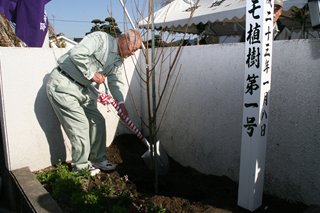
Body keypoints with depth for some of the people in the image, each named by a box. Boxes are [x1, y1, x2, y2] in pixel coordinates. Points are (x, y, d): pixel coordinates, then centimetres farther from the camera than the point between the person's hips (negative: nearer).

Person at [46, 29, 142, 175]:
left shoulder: (118, 60, 9)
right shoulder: (100, 38, -17)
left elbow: (117, 82, 11)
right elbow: (77, 53, -28)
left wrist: (121, 102, -4)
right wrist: (91, 74, -19)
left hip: (82, 88, 9)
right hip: (62, 85, -9)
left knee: (97, 121, 9)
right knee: (81, 125, -8)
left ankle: (98, 160, 25)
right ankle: (81, 168, 11)